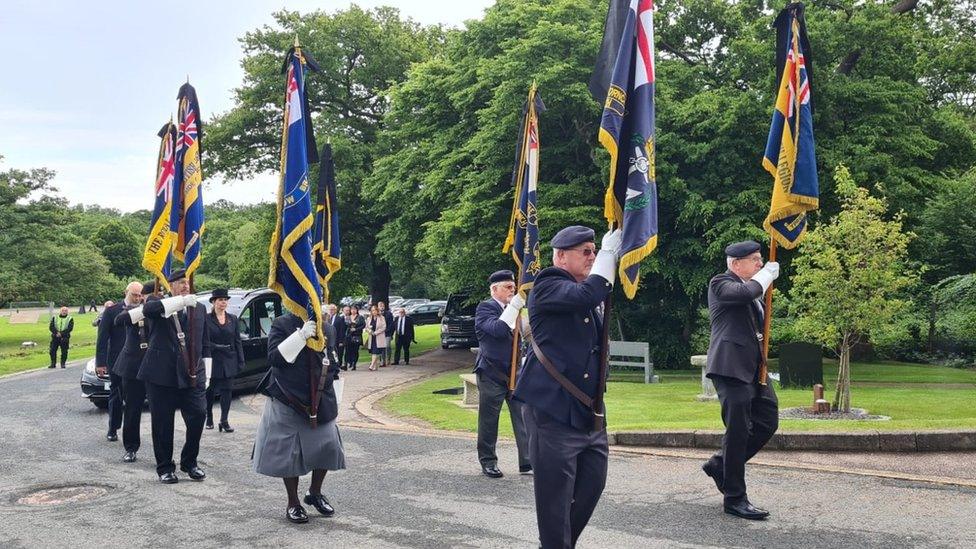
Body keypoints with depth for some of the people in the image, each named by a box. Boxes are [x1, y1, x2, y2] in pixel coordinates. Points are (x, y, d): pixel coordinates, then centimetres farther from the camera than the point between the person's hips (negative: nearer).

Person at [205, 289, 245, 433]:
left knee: (226, 390, 1)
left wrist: (240, 361, 2)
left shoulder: (232, 319, 7)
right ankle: (209, 418, 28)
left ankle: (224, 421, 4)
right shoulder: (207, 319, -5)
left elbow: (237, 341, 7)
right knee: (210, 391, 10)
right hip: (213, 360, -3)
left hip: (229, 361, 3)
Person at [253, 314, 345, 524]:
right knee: (288, 453, 2)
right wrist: (301, 335, -26)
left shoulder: (327, 330, 6)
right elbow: (274, 357, -18)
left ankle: (315, 493, 26)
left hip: (320, 403, 4)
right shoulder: (282, 325, -6)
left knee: (328, 448, 2)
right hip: (287, 402, -4)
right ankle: (293, 504, 19)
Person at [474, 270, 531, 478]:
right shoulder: (485, 308, -8)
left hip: (516, 372, 6)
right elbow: (498, 329, -27)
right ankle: (488, 461, 19)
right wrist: (515, 305, -26)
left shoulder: (513, 308, 13)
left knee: (523, 418, 2)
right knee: (489, 420, 5)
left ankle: (528, 461, 7)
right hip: (492, 373, -6)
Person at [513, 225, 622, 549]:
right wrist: (609, 251, -18)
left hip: (589, 412, 9)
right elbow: (586, 295, -26)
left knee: (592, 484, 13)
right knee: (556, 494, -1)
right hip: (552, 409, -9)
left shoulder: (586, 295, 19)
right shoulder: (547, 286, -9)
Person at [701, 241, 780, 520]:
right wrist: (767, 273, -9)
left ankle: (720, 464, 21)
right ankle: (734, 498, 3)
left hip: (754, 367, 9)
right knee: (738, 430, -6)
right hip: (731, 366, -9)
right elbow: (747, 292, -25)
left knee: (768, 421, 7)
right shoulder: (721, 283, -5)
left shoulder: (752, 287, 21)